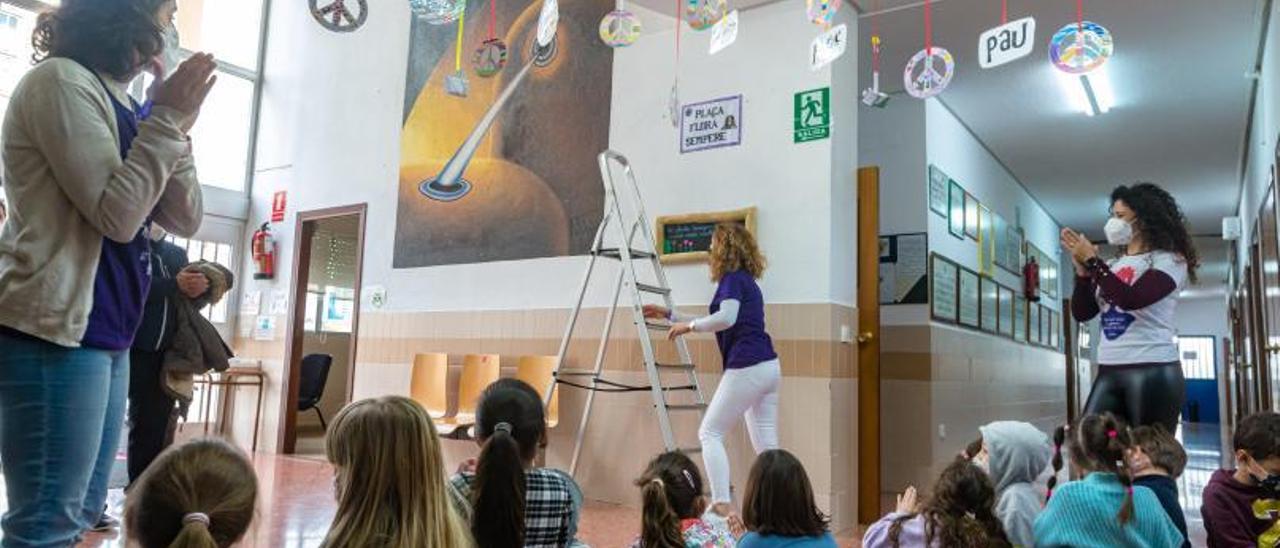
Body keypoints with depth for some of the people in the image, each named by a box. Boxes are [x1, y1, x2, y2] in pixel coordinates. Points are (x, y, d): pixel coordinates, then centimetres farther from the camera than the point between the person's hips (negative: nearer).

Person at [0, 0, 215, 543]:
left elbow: (185, 219, 11)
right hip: (54, 331, -9)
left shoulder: (121, 104, 17)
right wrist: (167, 119, -11)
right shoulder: (61, 80, -8)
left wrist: (174, 125, 0)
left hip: (103, 332, 9)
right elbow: (117, 215, -17)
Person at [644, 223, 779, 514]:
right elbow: (719, 323, 31)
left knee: (710, 432, 0)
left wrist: (690, 325, -9)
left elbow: (726, 318, -25)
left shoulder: (733, 278, -5)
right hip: (769, 367, 9)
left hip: (746, 368, -9)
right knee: (765, 443, 10)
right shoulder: (748, 281, 22)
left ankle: (722, 504, -6)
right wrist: (670, 314, 33)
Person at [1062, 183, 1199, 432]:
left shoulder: (1169, 260, -2)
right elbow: (1082, 313, 9)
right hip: (1108, 372, 5)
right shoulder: (1111, 267, 13)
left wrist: (1092, 261, -14)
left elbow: (1131, 299, -20)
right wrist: (1083, 269, -3)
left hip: (1154, 371, -5)